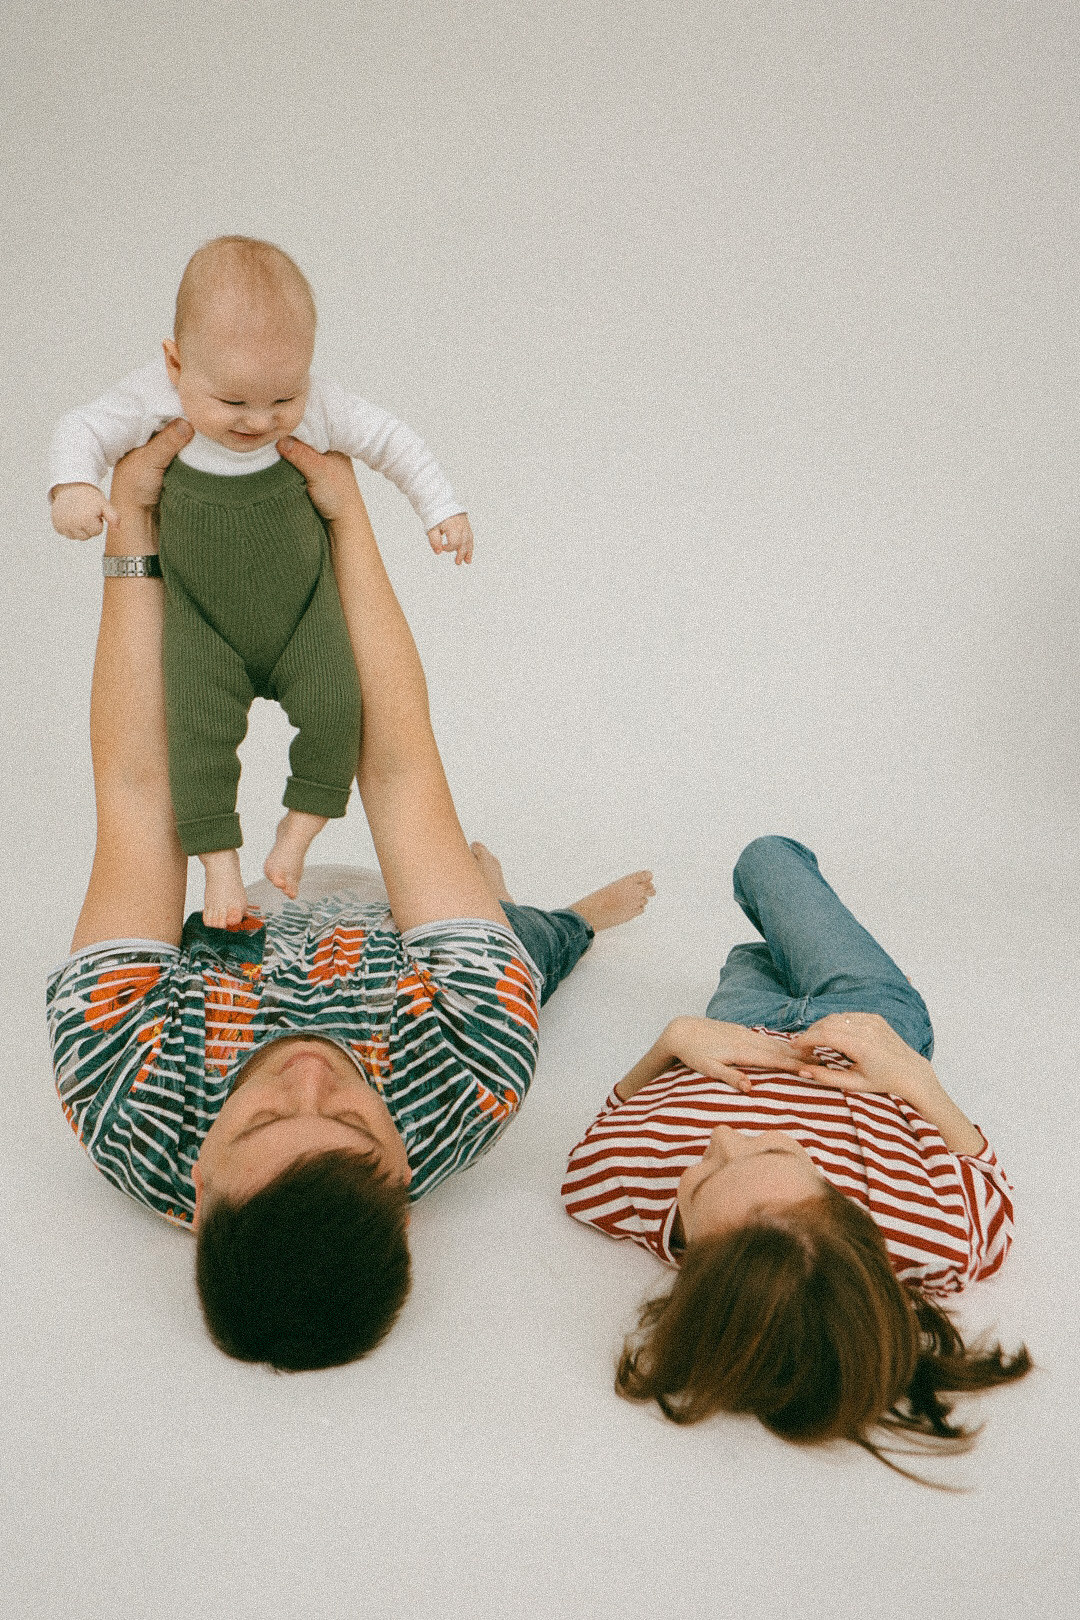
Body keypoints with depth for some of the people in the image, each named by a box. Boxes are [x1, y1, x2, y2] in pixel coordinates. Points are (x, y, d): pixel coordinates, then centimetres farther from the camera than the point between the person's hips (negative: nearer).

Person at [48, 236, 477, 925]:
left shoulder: (319, 406, -17)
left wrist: (443, 509, -1)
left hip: (303, 609, 1)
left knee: (334, 704, -15)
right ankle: (220, 862, 1)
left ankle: (297, 832, 6)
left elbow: (392, 441, -1)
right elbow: (82, 429, -6)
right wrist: (73, 486, -26)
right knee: (199, 727, -14)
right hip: (203, 622, -1)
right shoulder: (154, 400, -19)